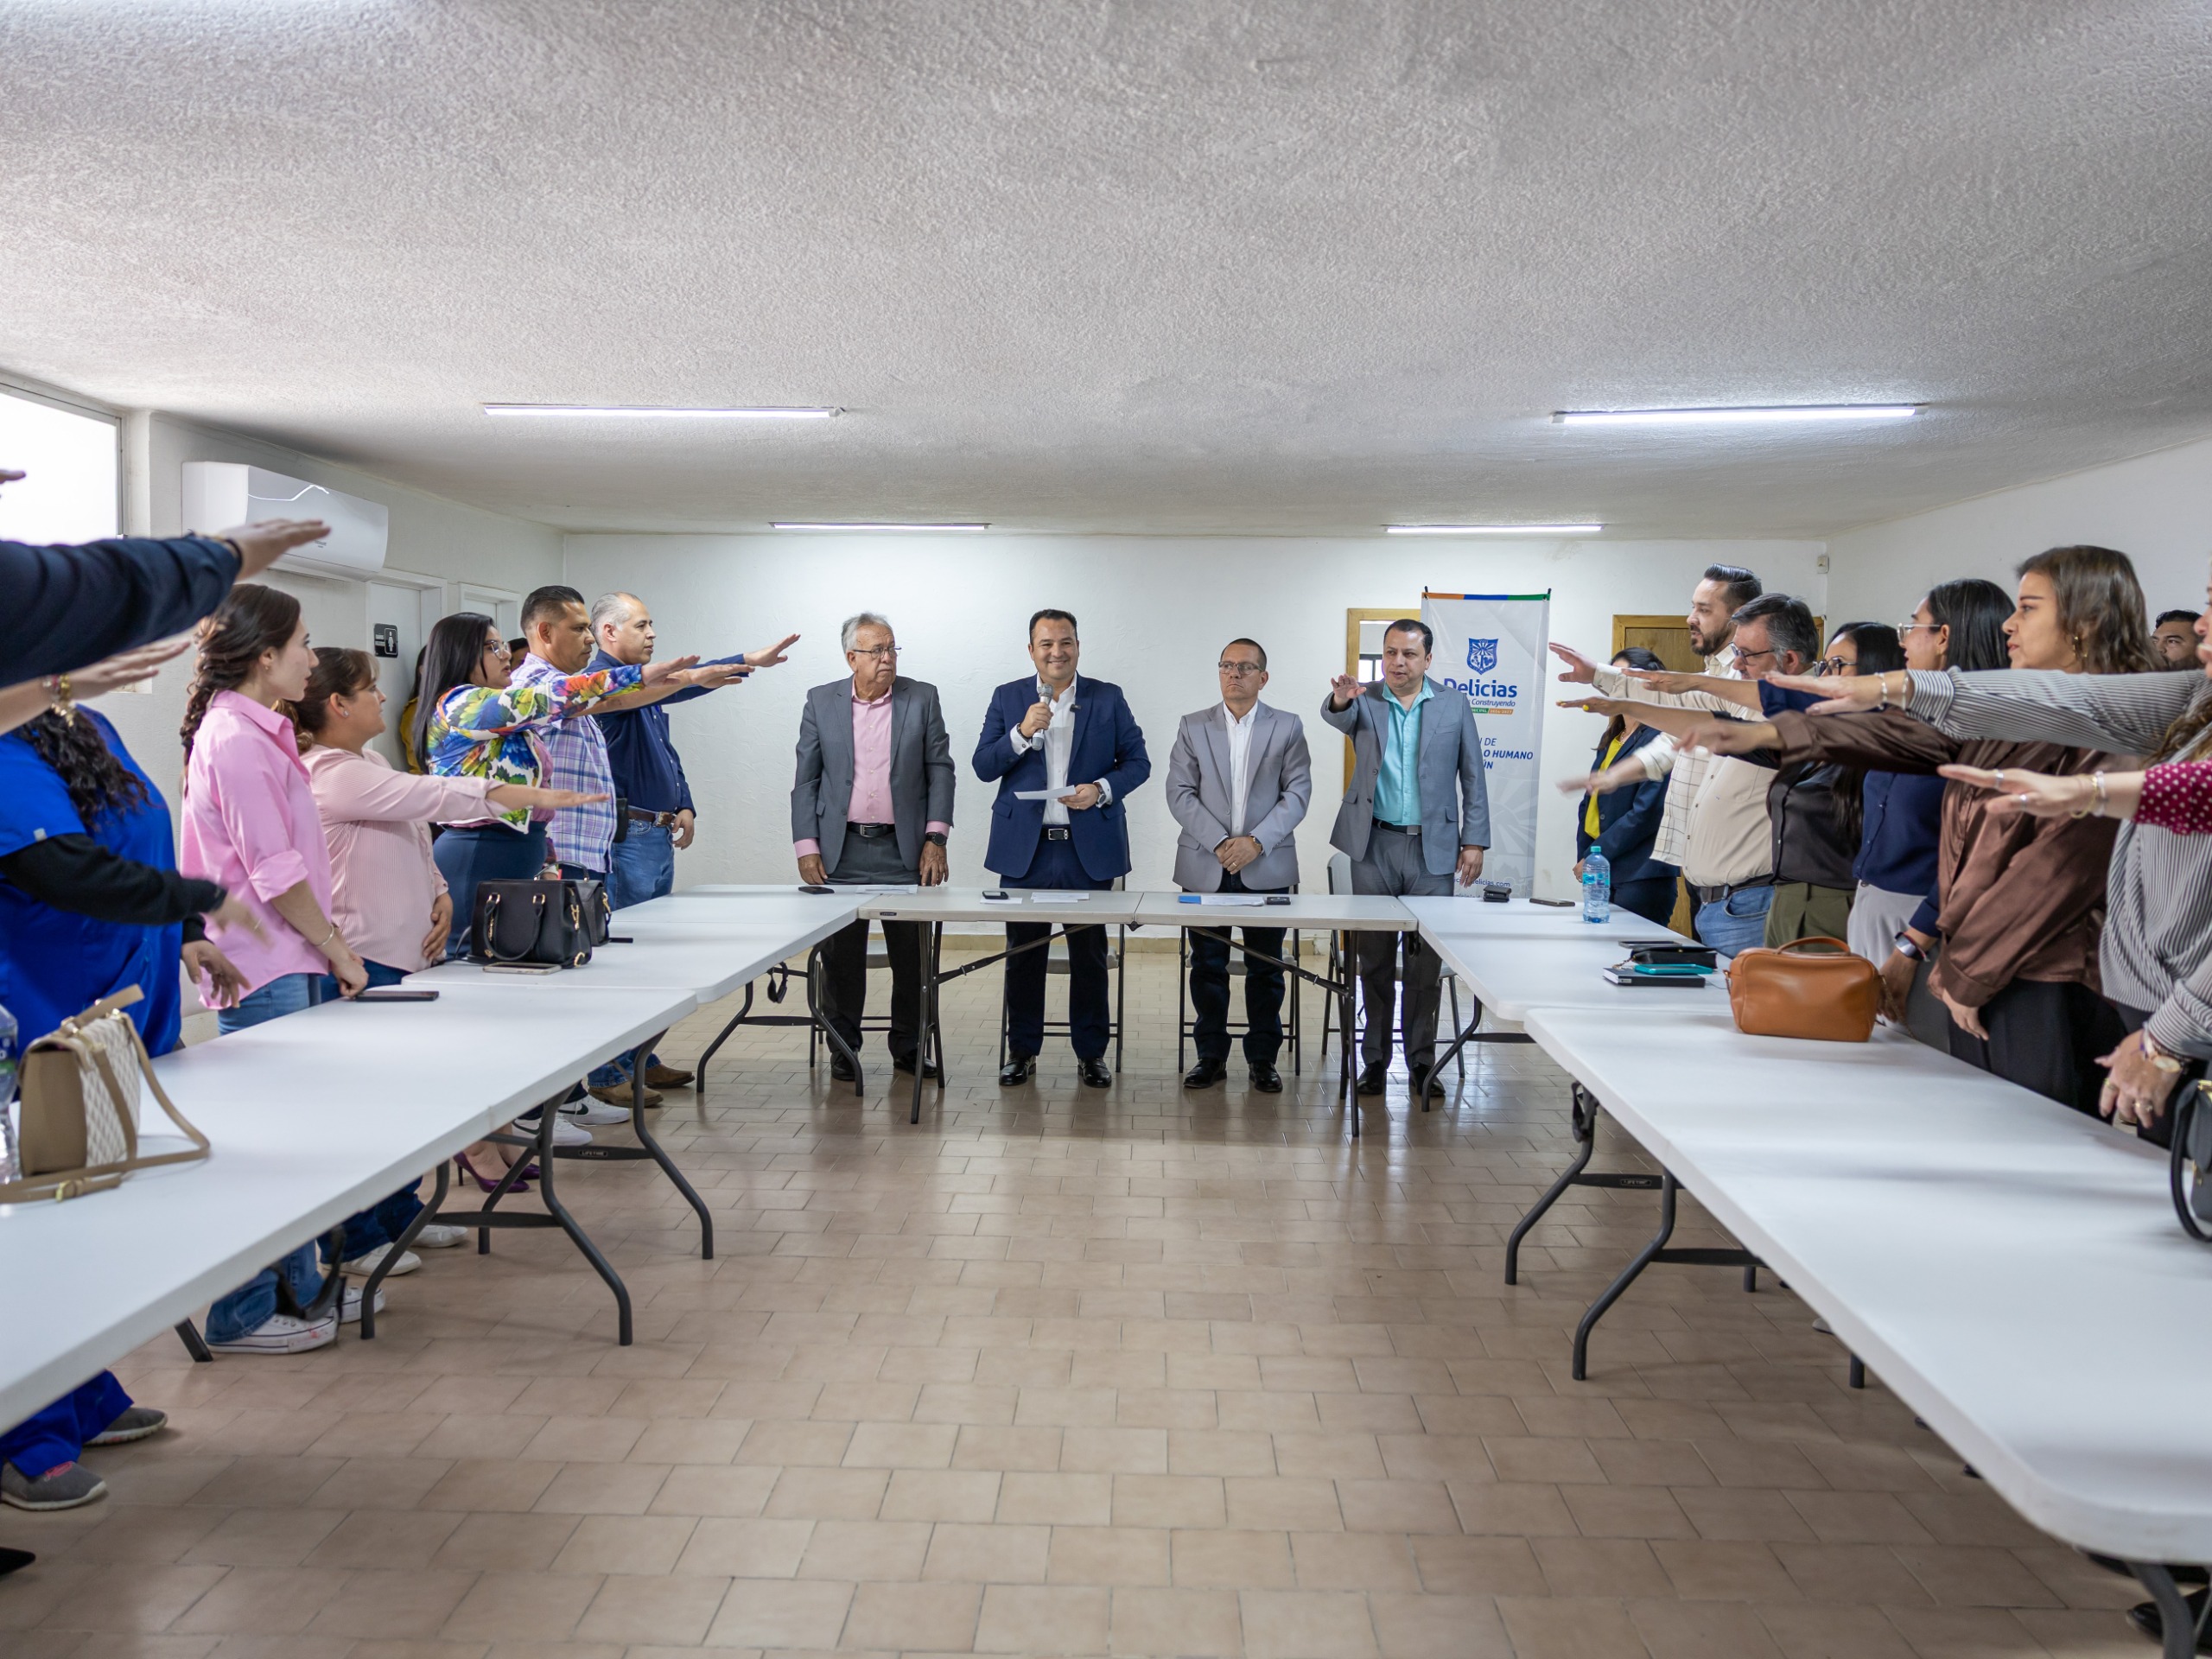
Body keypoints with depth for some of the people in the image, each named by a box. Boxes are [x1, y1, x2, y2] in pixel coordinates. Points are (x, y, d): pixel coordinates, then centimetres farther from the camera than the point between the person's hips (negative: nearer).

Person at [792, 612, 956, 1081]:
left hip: (903, 849, 0)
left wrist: (936, 839, -4)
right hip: (841, 851, 0)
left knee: (911, 956, 4)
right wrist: (806, 848, -2)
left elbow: (941, 770, 4)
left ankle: (909, 1048, 18)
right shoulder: (821, 702, 4)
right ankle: (843, 1047, 18)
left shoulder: (921, 698, 3)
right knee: (840, 954, 5)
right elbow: (806, 780, 5)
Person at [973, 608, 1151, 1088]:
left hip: (1089, 848, 0)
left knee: (1090, 955, 5)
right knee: (1023, 954, 7)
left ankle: (1091, 1053, 16)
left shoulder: (1108, 698, 5)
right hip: (1025, 848, 1)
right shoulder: (1007, 698, 6)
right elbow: (983, 768, 0)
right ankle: (1022, 1052, 19)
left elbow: (1138, 761, 4)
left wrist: (1102, 789, -14)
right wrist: (1022, 733, -16)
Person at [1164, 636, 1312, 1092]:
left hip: (1267, 867, -1)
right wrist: (1219, 842, -12)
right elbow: (1180, 793, -1)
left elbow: (1298, 791, -2)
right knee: (1207, 965, 6)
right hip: (1205, 866, 1)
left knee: (1266, 967, 5)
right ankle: (1211, 1055, 17)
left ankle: (1262, 1058, 16)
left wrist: (1257, 841, -14)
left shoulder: (1288, 728, 5)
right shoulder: (1193, 727, 6)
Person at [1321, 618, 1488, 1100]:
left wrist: (1475, 841, 0)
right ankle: (1374, 1059, 15)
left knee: (1427, 961, 3)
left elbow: (1473, 777, 6)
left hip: (1433, 848, 0)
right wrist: (1340, 700, -44)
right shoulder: (1364, 701, 4)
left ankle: (1421, 1060, 14)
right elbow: (1338, 716, -20)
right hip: (1375, 845, 0)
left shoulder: (1454, 705, 5)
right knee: (1374, 957, 6)